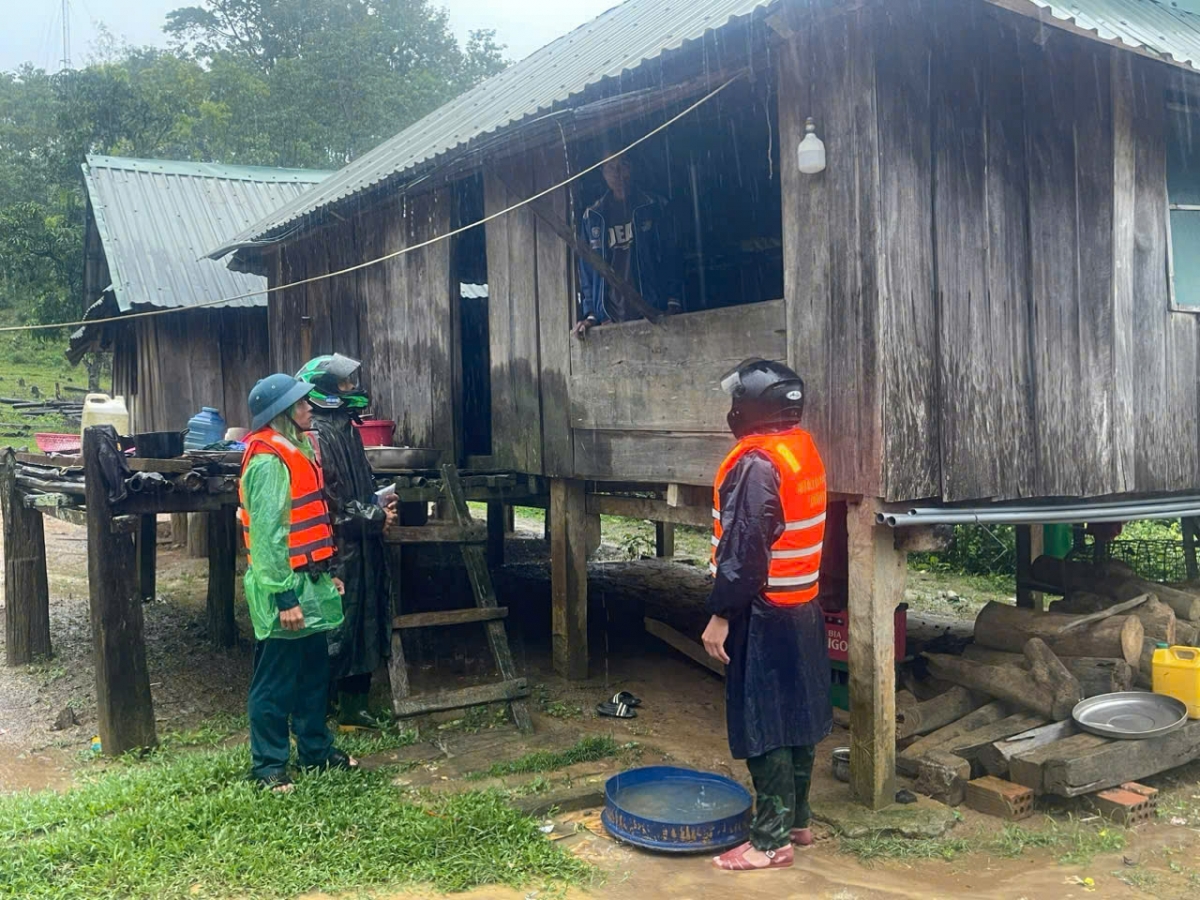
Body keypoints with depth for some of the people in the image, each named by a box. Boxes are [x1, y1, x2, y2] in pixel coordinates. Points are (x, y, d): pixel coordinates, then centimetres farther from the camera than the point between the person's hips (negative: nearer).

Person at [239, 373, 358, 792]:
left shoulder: (297, 450, 14)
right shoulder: (269, 461, -18)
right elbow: (268, 533, -21)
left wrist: (326, 573, 18)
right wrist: (284, 596, -22)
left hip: (310, 582, 10)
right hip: (285, 588, -10)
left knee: (314, 671, 19)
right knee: (276, 682, 2)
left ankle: (316, 748, 32)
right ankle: (268, 765, 14)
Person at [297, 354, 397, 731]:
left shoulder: (345, 428, 14)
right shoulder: (319, 435, -16)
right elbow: (331, 500, -19)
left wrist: (378, 500, 5)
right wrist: (374, 517, -11)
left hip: (360, 547, 10)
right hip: (336, 548, -9)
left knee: (362, 624, 13)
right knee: (337, 626, -2)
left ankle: (355, 706, 24)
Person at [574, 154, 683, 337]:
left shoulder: (655, 207, 10)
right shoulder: (592, 217, 13)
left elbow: (671, 257, 5)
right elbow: (586, 268, 12)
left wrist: (673, 302, -7)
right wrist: (591, 314, 1)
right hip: (610, 318, 1)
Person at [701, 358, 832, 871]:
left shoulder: (757, 464, -20)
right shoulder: (803, 450, 9)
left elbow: (744, 549, -23)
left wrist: (720, 616, -18)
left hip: (766, 615, -9)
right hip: (803, 606, 10)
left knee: (764, 728, -1)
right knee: (796, 719, 16)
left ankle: (771, 841, 7)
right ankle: (795, 821, 28)